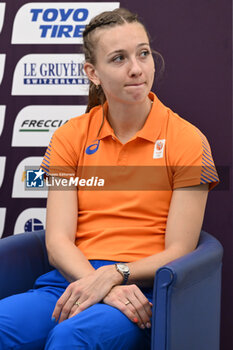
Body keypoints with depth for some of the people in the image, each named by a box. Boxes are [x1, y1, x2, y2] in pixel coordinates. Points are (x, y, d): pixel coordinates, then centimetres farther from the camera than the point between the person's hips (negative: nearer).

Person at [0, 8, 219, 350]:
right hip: (72, 280, 3)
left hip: (141, 289, -3)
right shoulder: (70, 136, 11)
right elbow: (58, 241, 2)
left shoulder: (187, 141, 3)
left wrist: (113, 275, -18)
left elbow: (178, 252, 0)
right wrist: (101, 286, -18)